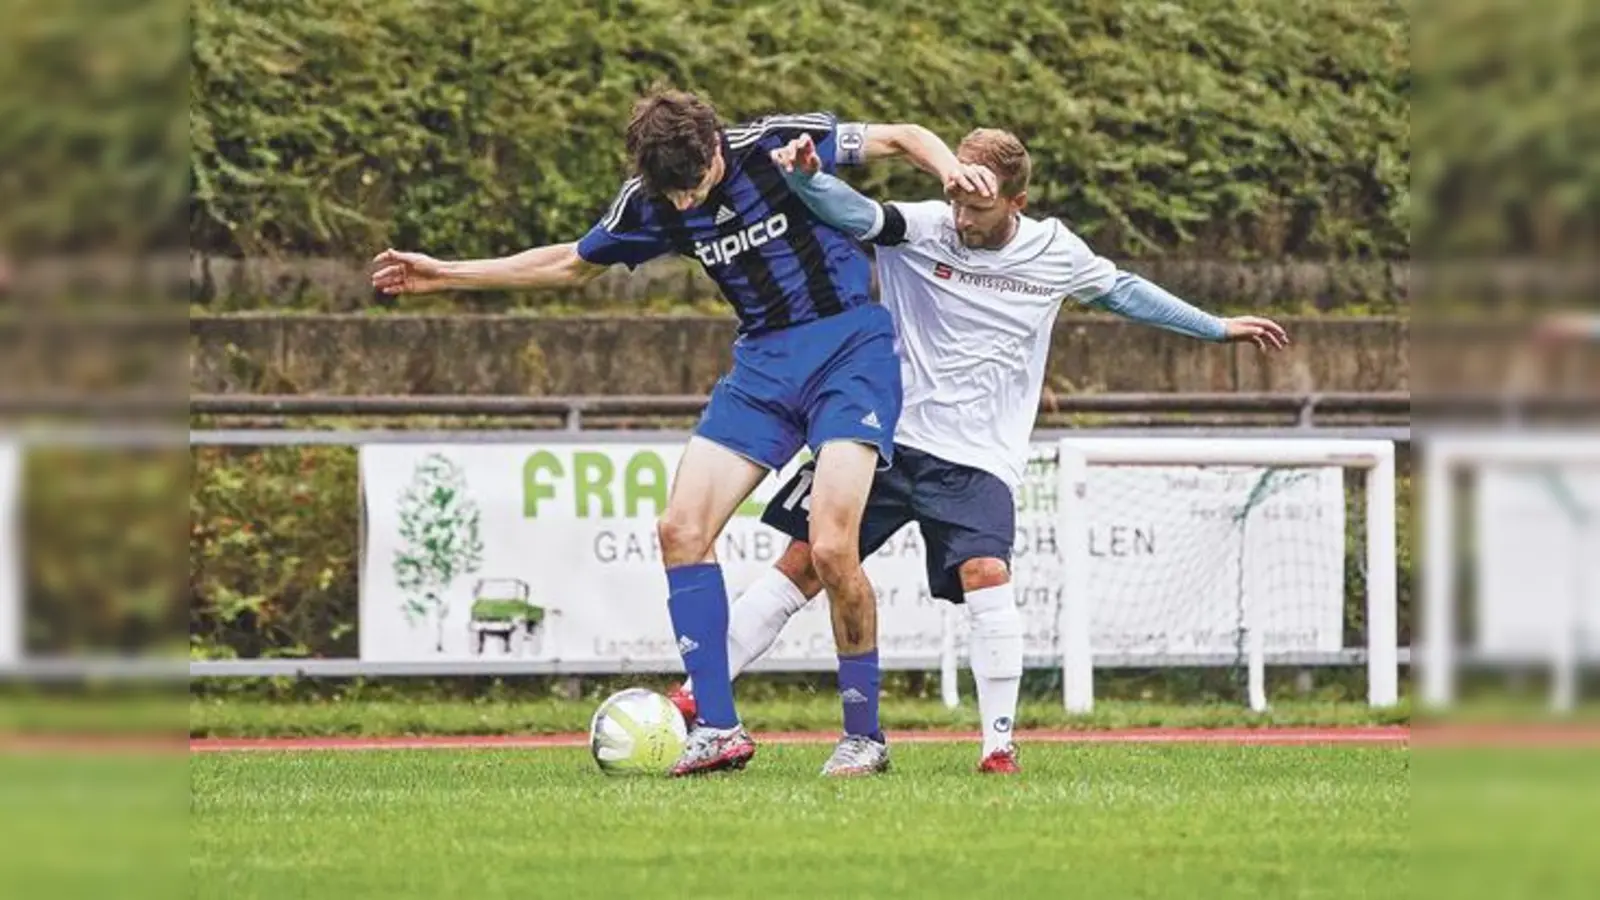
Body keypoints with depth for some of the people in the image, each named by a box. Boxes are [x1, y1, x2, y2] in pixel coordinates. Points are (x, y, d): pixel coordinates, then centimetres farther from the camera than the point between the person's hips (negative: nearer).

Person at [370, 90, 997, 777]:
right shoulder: (649, 203, -1)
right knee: (681, 527, -8)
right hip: (763, 360, 6)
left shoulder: (783, 143, -15)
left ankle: (863, 737, -4)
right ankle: (718, 728, -3)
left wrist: (950, 168, -26)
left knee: (831, 548, -20)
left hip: (851, 347, -6)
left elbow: (903, 138, -4)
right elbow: (571, 264, 17)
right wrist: (446, 275, 16)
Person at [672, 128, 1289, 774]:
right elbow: (856, 215, -28)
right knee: (803, 564, -2)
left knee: (986, 573, -22)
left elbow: (1122, 291, 19)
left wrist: (1219, 329, 26)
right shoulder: (923, 229, -9)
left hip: (978, 460, 1)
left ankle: (999, 744, -15)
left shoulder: (1057, 254, 0)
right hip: (888, 436, -1)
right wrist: (805, 176, -50)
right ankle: (697, 696, 7)